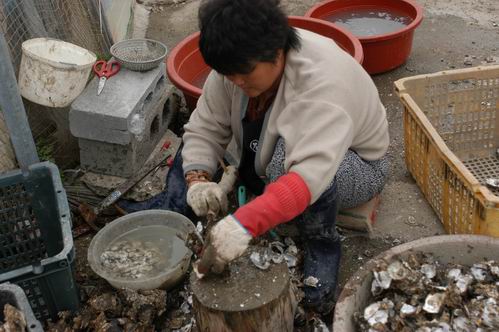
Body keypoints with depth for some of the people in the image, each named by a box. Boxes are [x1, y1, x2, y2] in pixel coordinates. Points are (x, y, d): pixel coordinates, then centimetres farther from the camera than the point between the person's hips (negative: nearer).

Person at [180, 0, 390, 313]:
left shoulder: (321, 78, -37)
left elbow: (311, 173, -49)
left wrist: (245, 223, -60)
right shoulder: (236, 64, -18)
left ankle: (323, 244, -15)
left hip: (354, 167, -5)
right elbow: (205, 128, -13)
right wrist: (198, 179, -33)